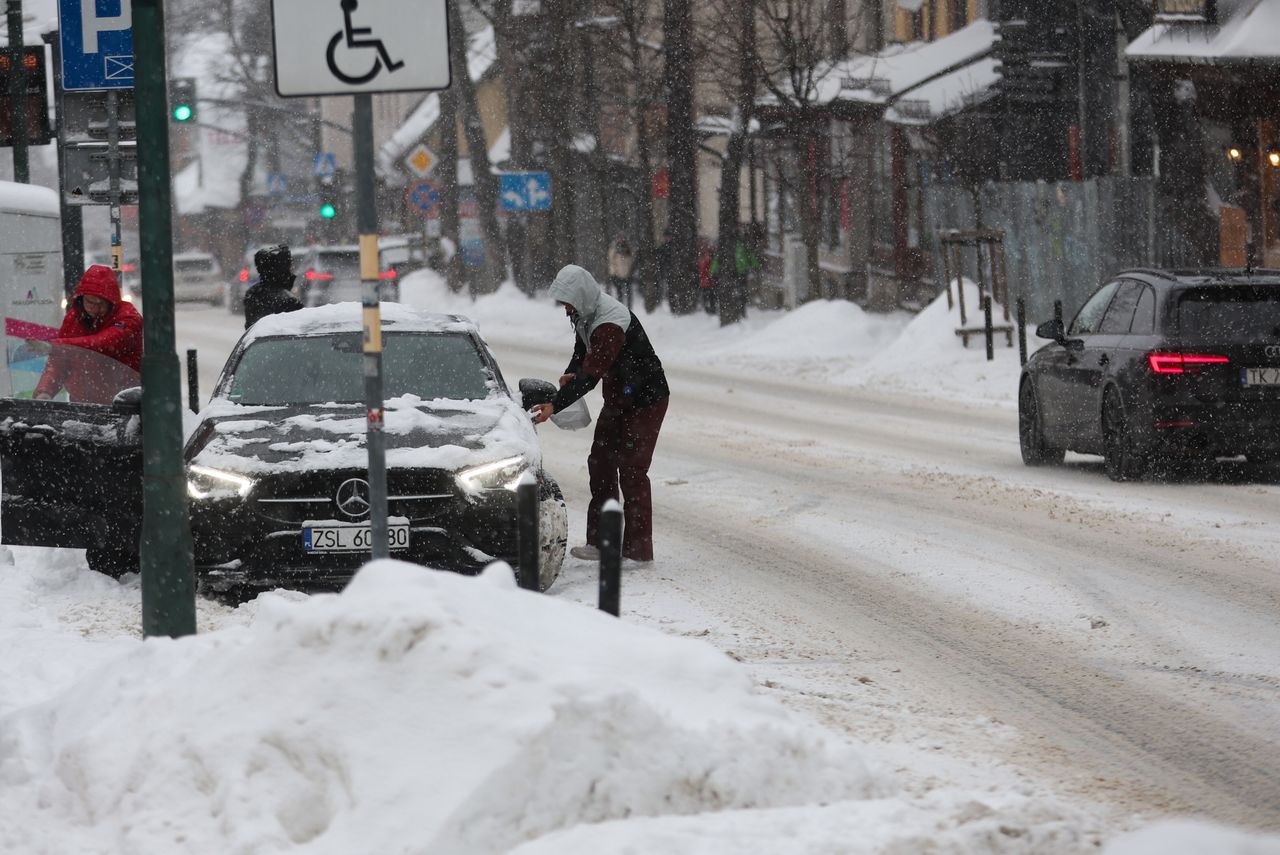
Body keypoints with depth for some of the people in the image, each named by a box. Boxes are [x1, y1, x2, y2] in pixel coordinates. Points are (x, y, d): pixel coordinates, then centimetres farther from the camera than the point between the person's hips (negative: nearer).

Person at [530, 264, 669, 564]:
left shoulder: (611, 323, -31)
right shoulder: (585, 314, 0)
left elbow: (591, 374, -35)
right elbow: (583, 349, 17)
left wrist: (555, 405, -36)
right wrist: (571, 373, -5)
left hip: (646, 400, -10)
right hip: (617, 399, 10)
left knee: (631, 470, -11)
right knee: (600, 464, 10)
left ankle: (638, 548, -7)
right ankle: (601, 541, 17)